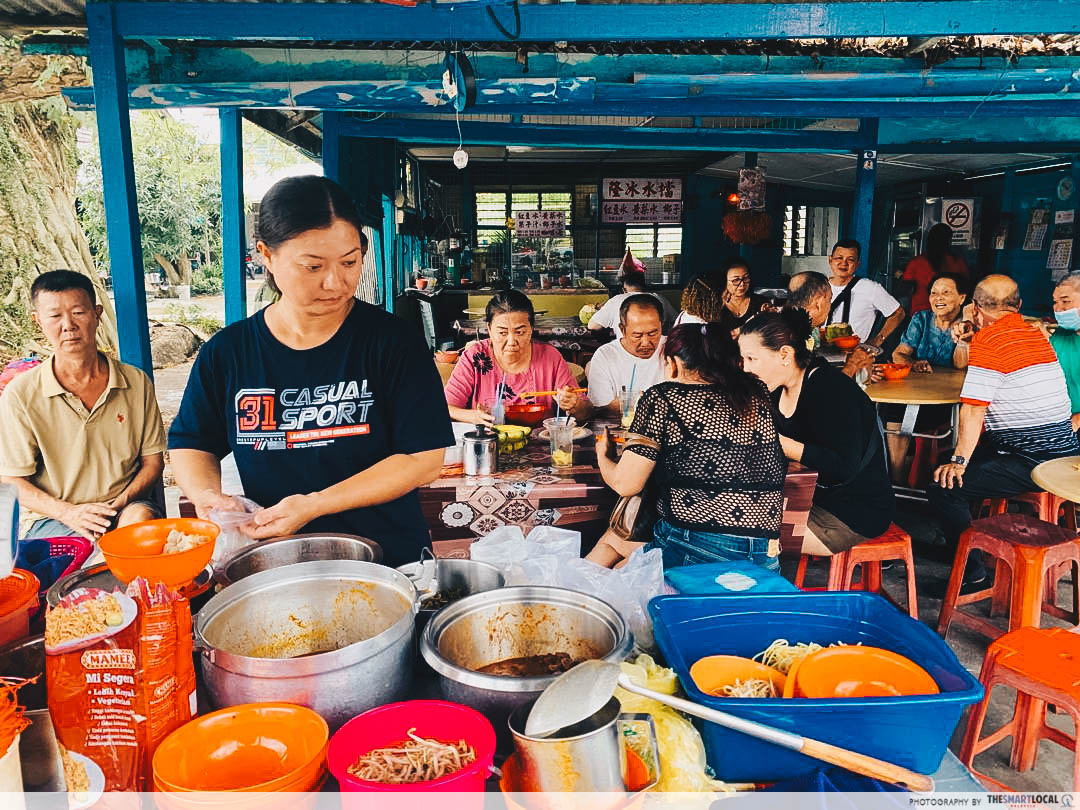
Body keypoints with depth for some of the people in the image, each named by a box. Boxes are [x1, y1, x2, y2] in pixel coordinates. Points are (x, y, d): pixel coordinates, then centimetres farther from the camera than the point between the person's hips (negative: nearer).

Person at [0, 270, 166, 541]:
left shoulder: (136, 382, 3)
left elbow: (153, 460, 7)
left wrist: (121, 503, -12)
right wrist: (68, 512, -17)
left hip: (127, 507, 2)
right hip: (51, 519, -2)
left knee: (142, 517, -33)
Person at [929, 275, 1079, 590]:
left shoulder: (986, 340, -14)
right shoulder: (1035, 334, 14)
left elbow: (974, 408, -19)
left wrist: (959, 461, -15)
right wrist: (969, 341, 31)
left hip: (1033, 461, -10)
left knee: (944, 487, -15)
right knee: (962, 456, 27)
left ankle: (973, 573, -4)